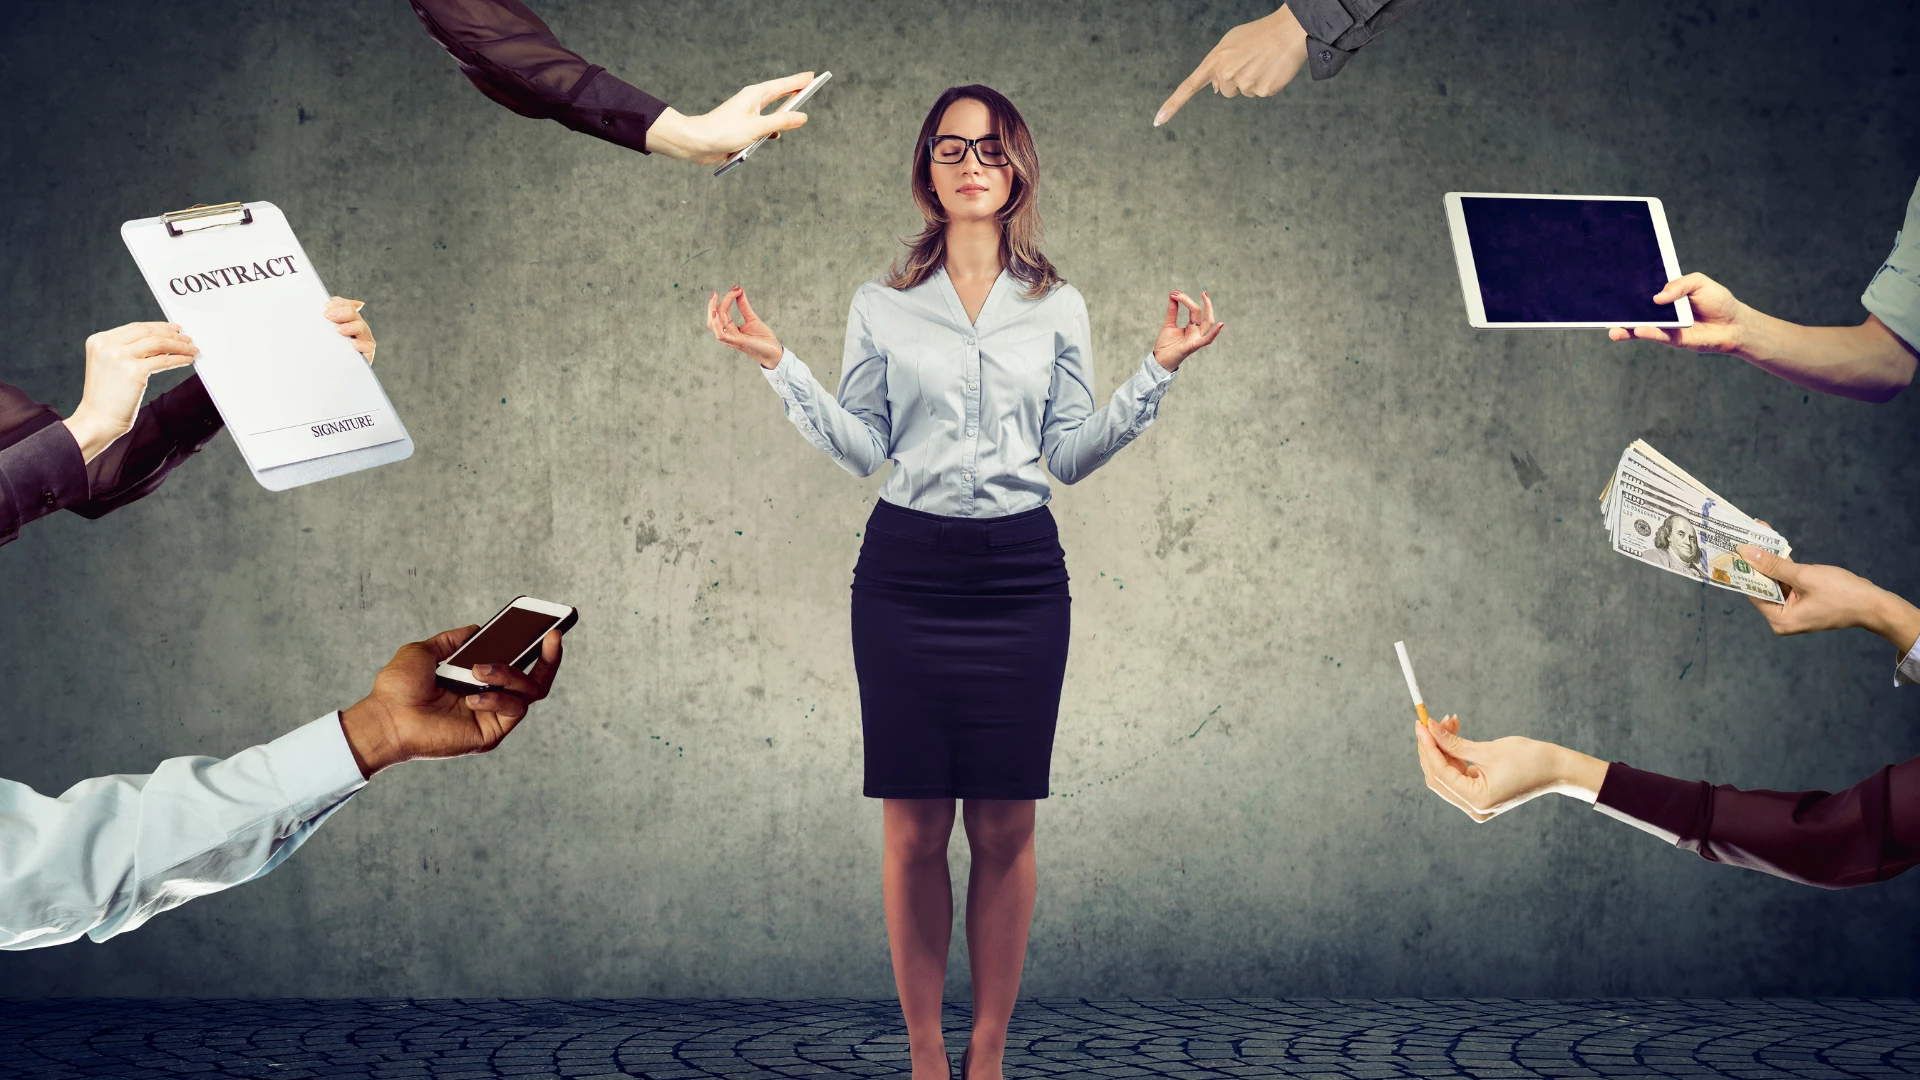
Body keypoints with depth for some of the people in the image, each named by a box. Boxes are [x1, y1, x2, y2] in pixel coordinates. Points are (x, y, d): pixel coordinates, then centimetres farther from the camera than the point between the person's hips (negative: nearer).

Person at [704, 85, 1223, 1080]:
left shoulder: (1056, 308, 9)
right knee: (914, 826, 1)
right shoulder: (881, 306, 7)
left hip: (1019, 576, 1)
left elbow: (1071, 456, 7)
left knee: (1004, 827, 2)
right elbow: (860, 448, 5)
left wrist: (1157, 370, 0)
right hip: (905, 572, 0)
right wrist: (779, 366, -3)